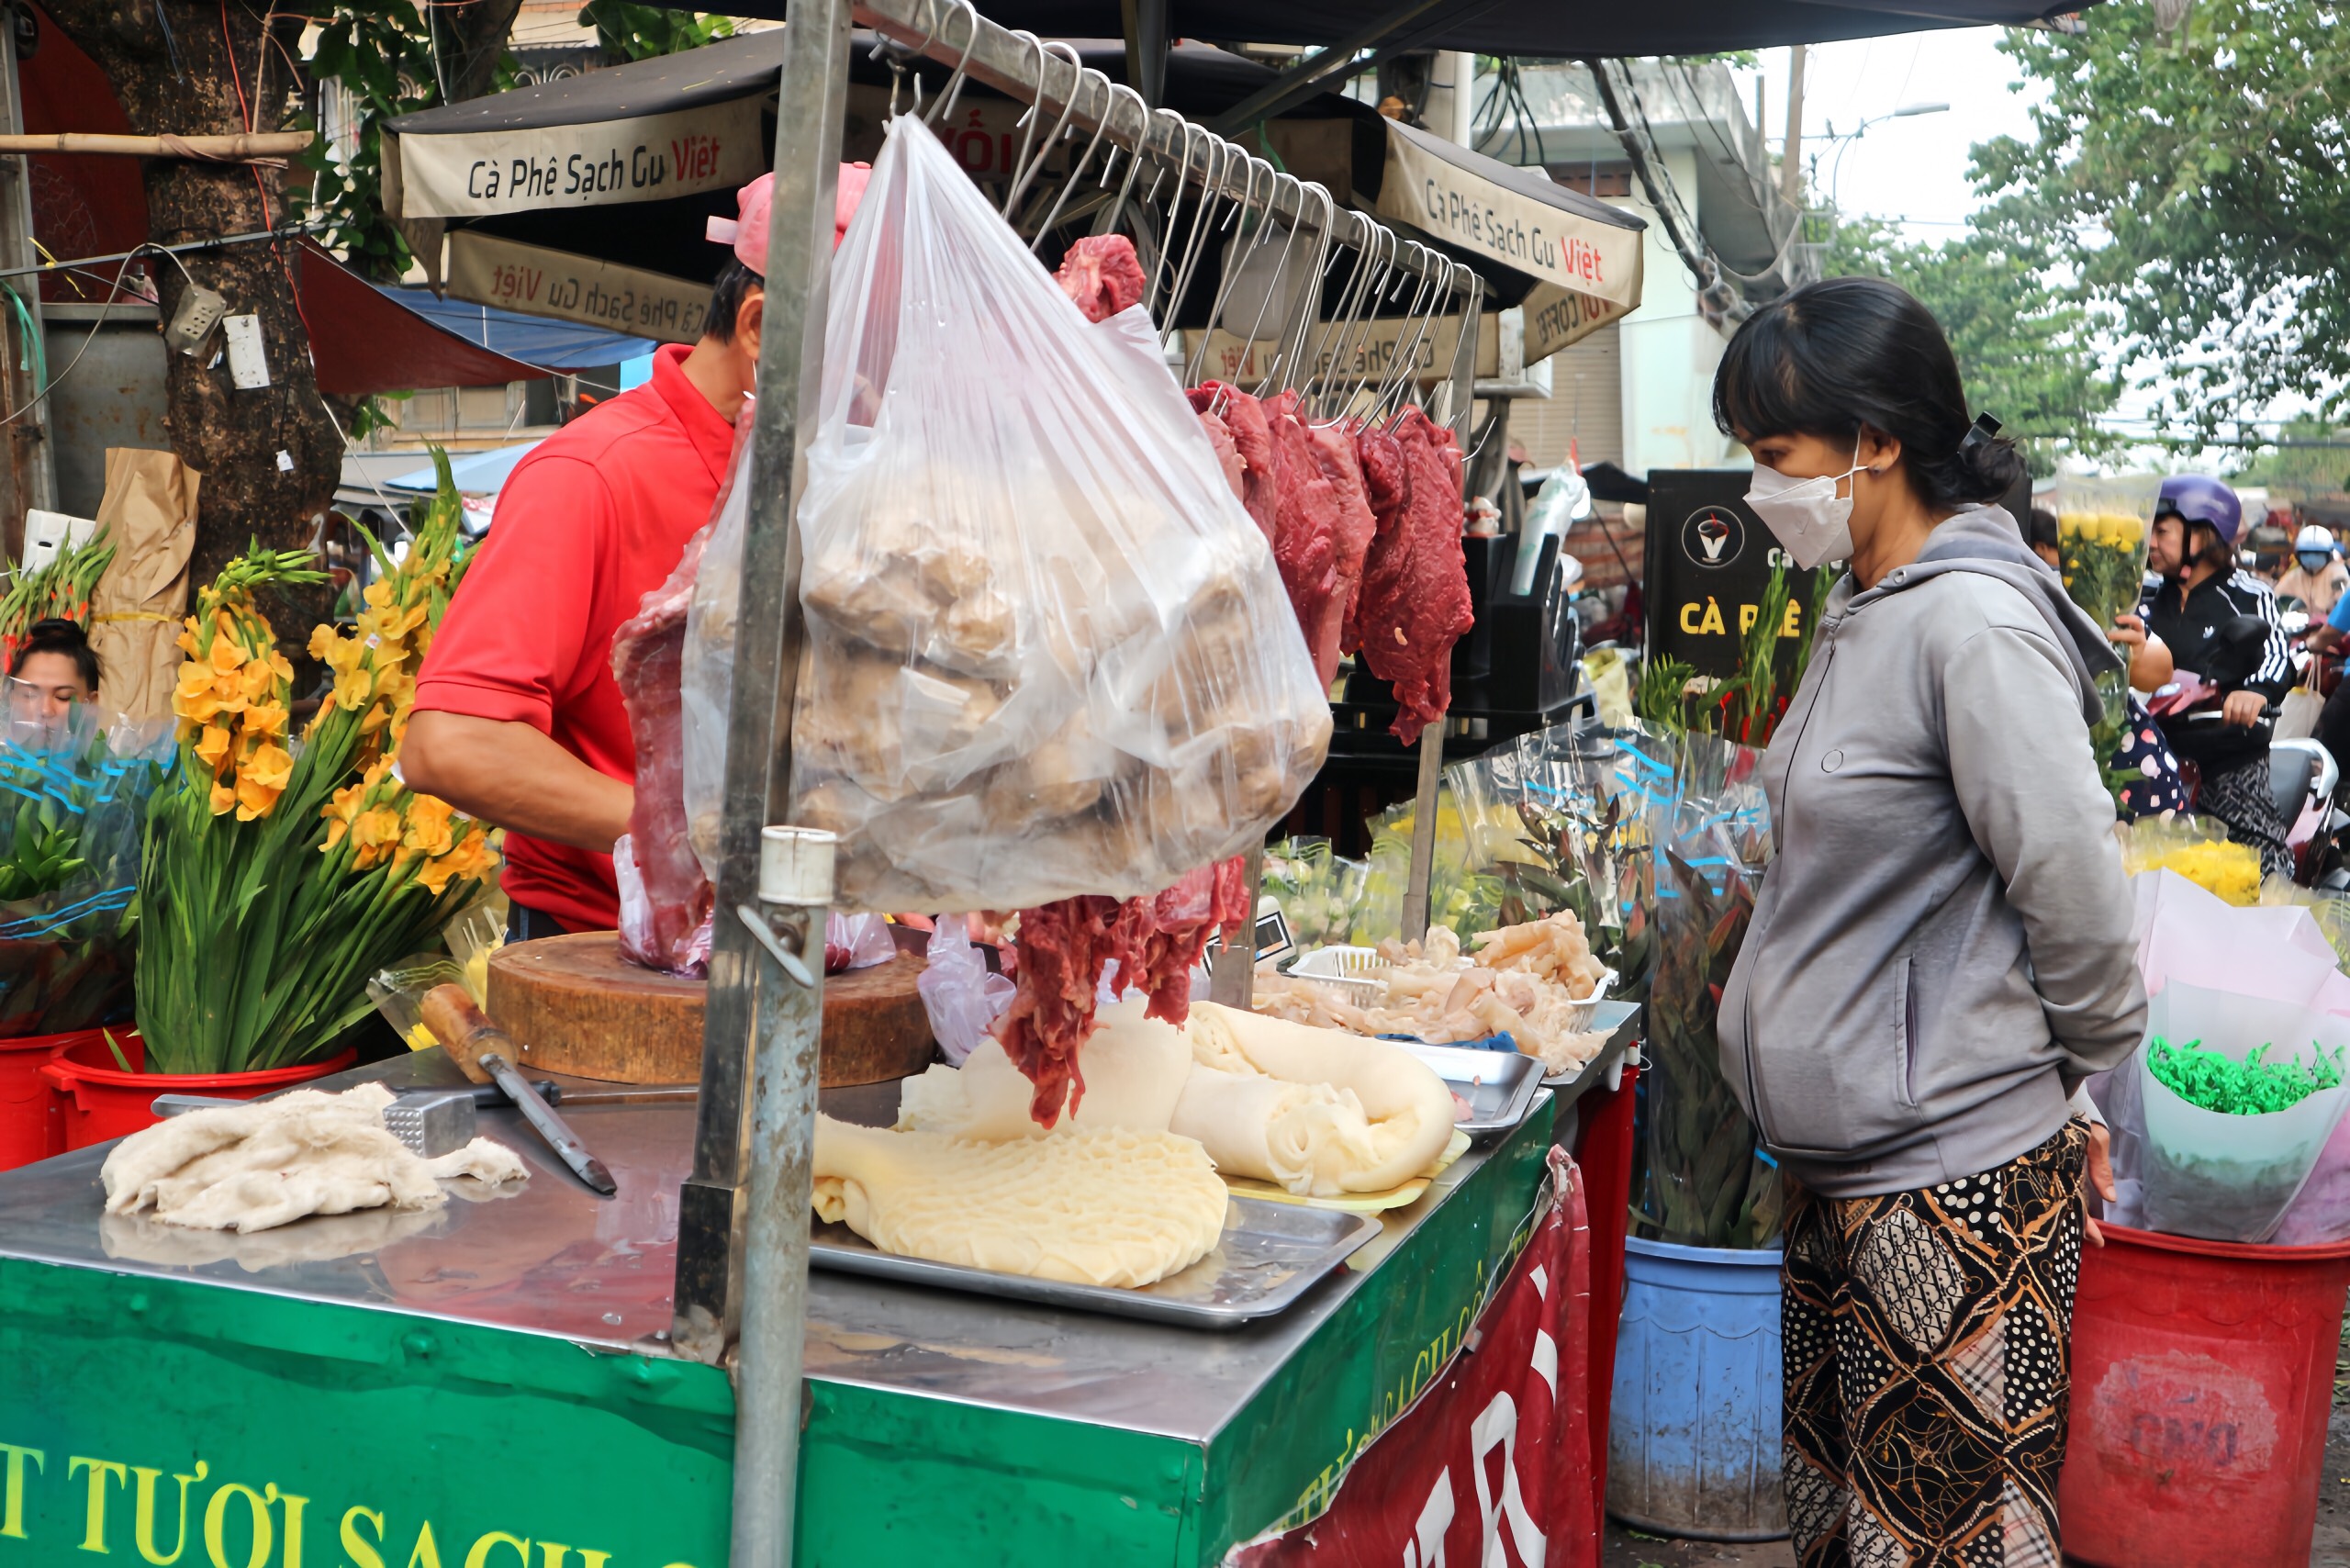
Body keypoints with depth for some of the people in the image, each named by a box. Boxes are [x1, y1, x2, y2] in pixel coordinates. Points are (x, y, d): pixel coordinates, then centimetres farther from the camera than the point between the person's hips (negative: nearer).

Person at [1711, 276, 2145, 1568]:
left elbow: (2074, 891, -18)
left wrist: (2080, 1078, -3)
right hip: (1845, 1157, 9)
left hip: (1955, 1179, -9)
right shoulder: (1866, 608, 11)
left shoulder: (1978, 623, -20)